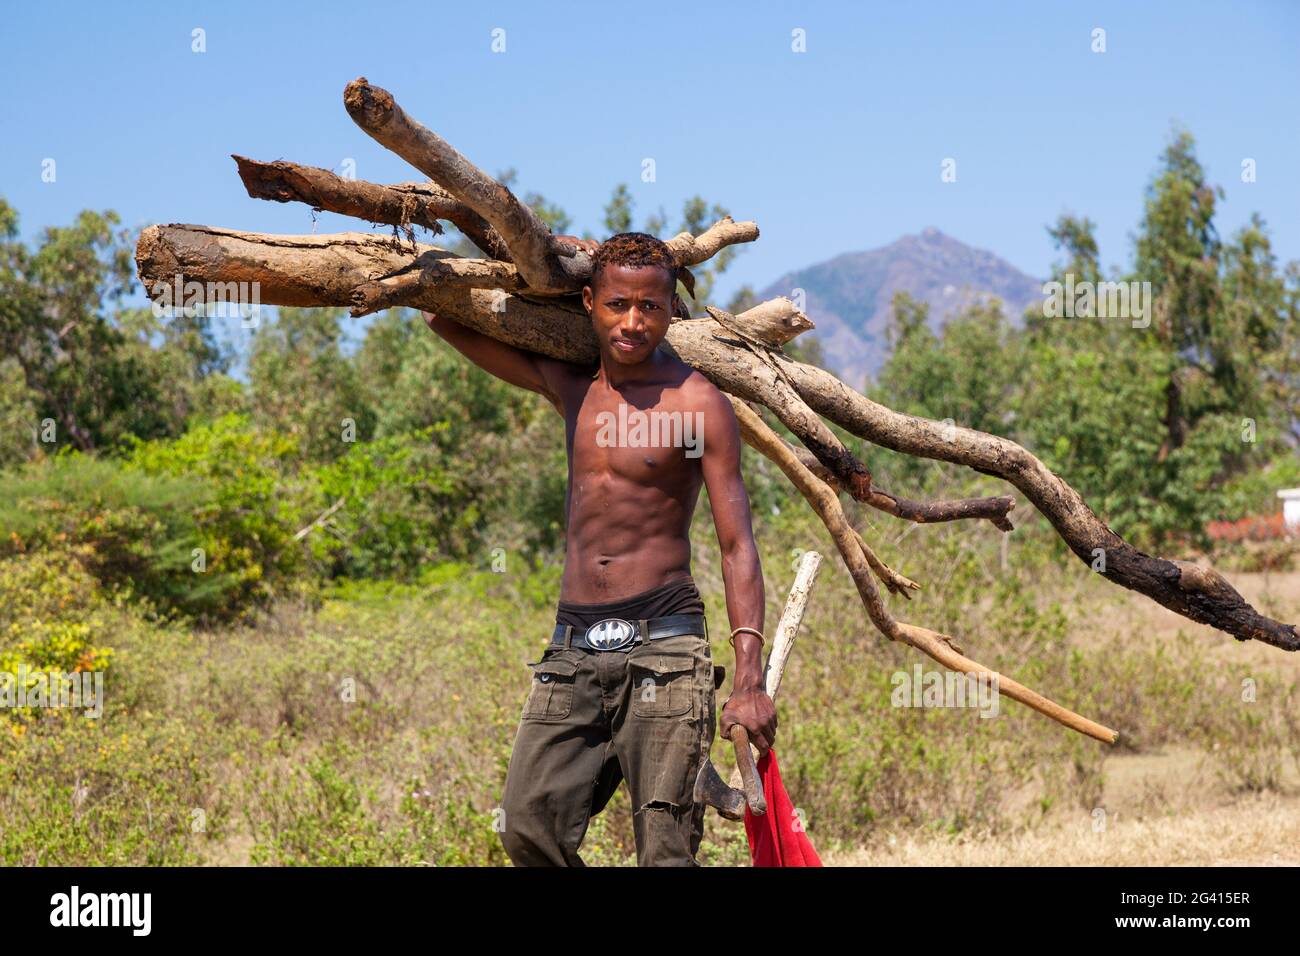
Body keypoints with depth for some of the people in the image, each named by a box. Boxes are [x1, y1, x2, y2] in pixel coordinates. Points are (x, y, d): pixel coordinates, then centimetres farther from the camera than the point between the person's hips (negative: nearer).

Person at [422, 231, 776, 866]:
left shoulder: (697, 403, -2)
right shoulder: (567, 384, 13)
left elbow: (737, 545, -5)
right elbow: (444, 317, 20)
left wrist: (750, 682, -15)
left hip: (661, 642, -5)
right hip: (573, 647, 5)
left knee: (666, 849, -10)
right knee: (528, 829, -5)